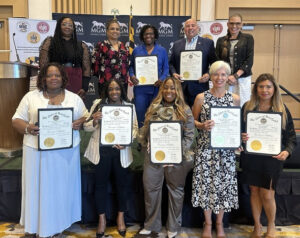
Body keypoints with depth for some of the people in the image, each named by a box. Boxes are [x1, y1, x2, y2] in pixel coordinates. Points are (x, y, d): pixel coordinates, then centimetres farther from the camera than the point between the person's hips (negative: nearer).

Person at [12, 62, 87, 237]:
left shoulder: (74, 98, 8)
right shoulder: (31, 97, 5)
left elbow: (86, 117, 10)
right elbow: (17, 120, 5)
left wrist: (80, 123, -13)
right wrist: (27, 128, -16)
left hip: (66, 151, 1)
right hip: (38, 151, 0)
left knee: (62, 187, 9)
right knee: (39, 187, 6)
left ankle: (60, 223, 26)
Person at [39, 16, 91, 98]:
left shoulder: (82, 46, 14)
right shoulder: (50, 42, 9)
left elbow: (86, 68, 7)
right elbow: (43, 64, 1)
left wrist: (84, 88, -3)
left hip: (76, 84, 1)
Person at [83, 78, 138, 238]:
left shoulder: (129, 106, 4)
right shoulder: (98, 104, 1)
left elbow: (134, 127, 2)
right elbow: (86, 127, 2)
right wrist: (94, 121, -20)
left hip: (121, 151, 1)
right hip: (102, 150, -1)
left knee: (121, 183, 11)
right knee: (101, 183, 8)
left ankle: (120, 217, 32)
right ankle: (102, 219, 27)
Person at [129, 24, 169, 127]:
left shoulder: (162, 50, 9)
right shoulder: (136, 50, 11)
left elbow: (166, 68, 8)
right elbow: (131, 66, 14)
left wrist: (162, 79, -10)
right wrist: (131, 76, -7)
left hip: (156, 88, 0)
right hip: (140, 88, 0)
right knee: (140, 114, -1)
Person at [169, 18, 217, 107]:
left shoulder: (208, 43, 8)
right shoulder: (177, 44, 15)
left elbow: (214, 63, 4)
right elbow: (171, 63, 15)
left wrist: (208, 74, -12)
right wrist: (174, 73, -4)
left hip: (199, 86, -2)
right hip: (181, 87, 2)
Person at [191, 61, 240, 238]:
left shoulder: (235, 99, 3)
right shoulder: (201, 97, -1)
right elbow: (193, 120, 5)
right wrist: (202, 125, -15)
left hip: (226, 148, 1)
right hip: (206, 147, -1)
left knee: (224, 183, 8)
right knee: (206, 183, 5)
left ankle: (220, 223, 29)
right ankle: (208, 223, 25)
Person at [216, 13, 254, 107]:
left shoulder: (248, 38, 8)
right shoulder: (221, 40, 12)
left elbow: (249, 60, 0)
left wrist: (236, 76, -11)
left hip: (242, 79, -1)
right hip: (224, 79, 1)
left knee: (242, 105, -5)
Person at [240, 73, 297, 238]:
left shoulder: (282, 109, 0)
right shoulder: (247, 107, 2)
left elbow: (291, 136, 2)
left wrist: (287, 151, -16)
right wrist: (241, 137, -15)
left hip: (272, 157, -1)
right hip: (250, 156, 2)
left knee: (267, 194, 1)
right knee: (254, 191, 10)